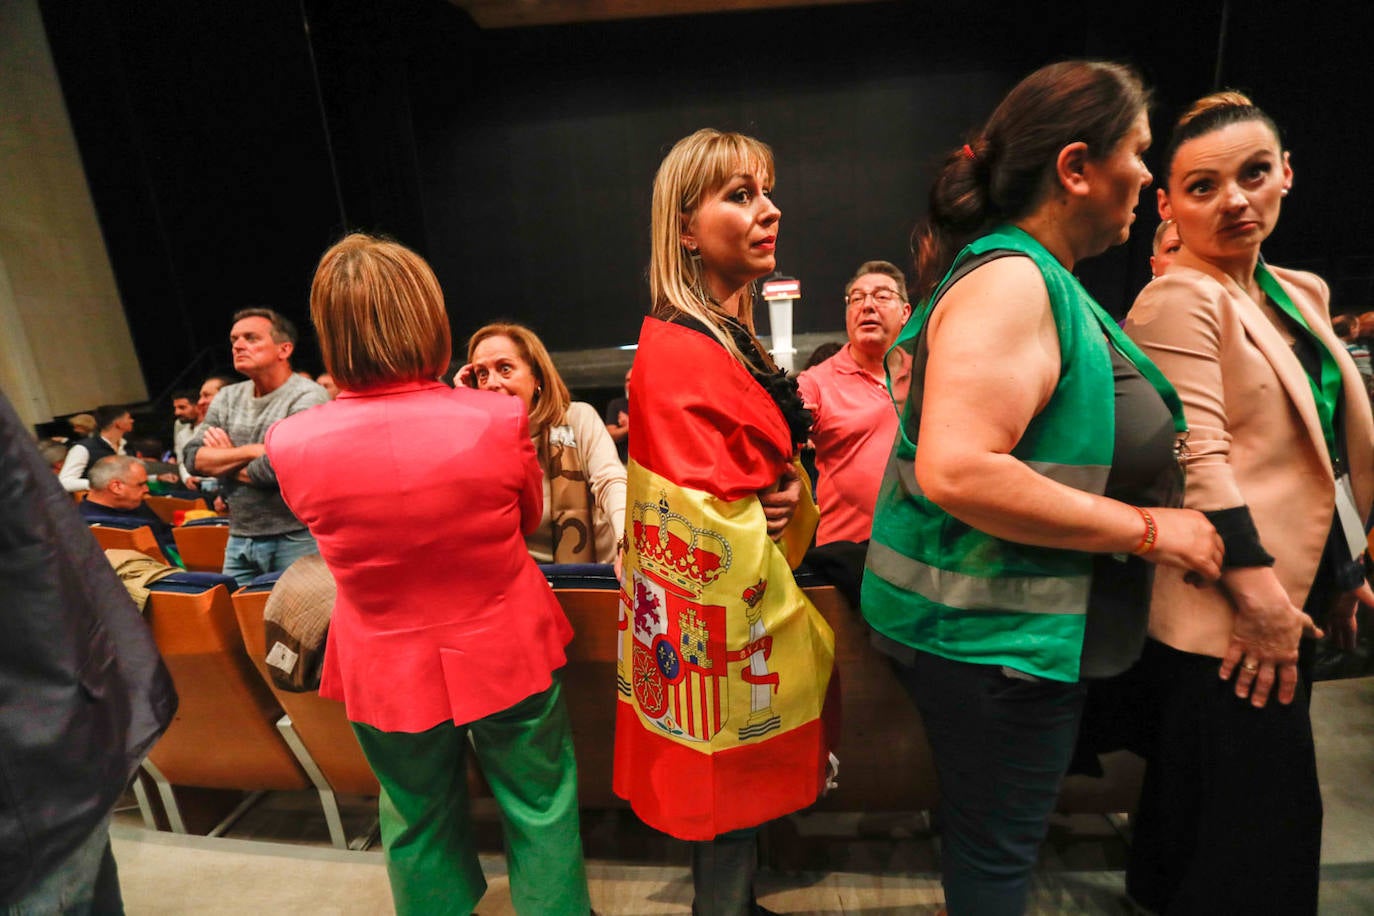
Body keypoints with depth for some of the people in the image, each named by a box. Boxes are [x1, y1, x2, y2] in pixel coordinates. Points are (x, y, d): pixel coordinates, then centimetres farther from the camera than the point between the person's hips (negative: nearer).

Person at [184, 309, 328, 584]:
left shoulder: (307, 396, -13)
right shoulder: (228, 397, 11)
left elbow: (276, 468, -21)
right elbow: (194, 457, 3)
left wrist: (222, 463, -2)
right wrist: (252, 451, -13)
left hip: (296, 540, -6)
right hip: (239, 539, 7)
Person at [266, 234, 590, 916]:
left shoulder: (292, 443, -16)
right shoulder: (497, 419, -21)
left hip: (388, 669, 2)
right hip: (506, 652, -1)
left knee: (418, 821, 26)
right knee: (539, 808, 22)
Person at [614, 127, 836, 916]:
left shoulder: (728, 338, 7)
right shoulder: (682, 355, -23)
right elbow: (715, 538, -24)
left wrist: (785, 497, -5)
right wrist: (793, 630, -12)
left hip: (750, 608, 9)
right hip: (723, 633, -9)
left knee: (741, 792, 27)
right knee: (730, 797, 14)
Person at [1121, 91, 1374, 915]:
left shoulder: (1303, 293, 13)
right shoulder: (1179, 300, -14)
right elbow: (1196, 456, -22)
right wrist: (1258, 591, -23)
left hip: (1293, 600, 9)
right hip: (1227, 611, -9)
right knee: (1266, 820, 3)